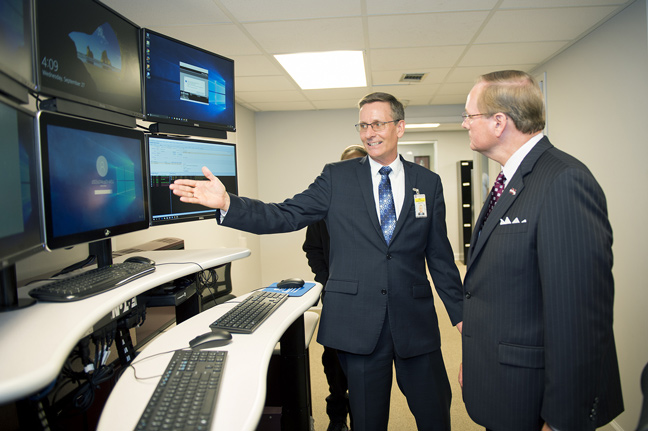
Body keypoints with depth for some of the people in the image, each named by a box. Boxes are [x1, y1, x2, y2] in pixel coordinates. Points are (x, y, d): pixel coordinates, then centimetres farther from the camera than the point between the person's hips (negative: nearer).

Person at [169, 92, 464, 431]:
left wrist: (460, 312, 7)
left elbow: (440, 255, 8)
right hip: (358, 322, -1)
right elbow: (285, 217, -7)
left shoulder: (428, 183, 6)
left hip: (415, 323, 2)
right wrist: (226, 202, -20)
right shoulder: (338, 177, 2)